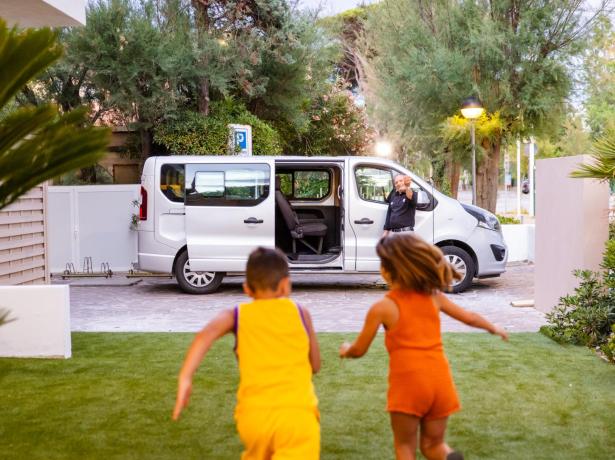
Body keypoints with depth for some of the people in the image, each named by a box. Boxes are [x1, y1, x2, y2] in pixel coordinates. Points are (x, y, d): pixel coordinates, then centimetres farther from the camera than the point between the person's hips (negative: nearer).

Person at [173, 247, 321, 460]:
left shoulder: (238, 315, 13)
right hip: (298, 413, -2)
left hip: (254, 415, 2)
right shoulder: (300, 312, 15)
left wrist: (185, 379, -13)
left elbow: (206, 335, -8)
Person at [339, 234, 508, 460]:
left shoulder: (382, 308, -6)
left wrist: (346, 350, 27)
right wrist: (494, 328, 37)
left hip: (407, 384, -4)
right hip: (439, 381, 4)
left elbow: (359, 350, 3)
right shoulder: (434, 297, 6)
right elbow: (469, 317, 18)